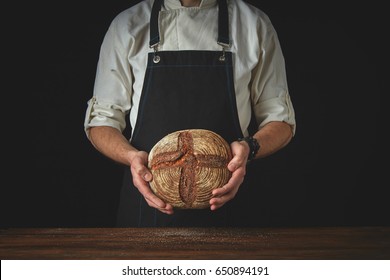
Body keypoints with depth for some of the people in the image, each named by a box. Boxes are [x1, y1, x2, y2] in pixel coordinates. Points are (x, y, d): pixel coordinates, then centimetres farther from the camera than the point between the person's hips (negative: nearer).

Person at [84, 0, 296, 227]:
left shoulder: (255, 24, 1)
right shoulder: (128, 25, 2)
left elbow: (281, 119, 4)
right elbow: (102, 119, 4)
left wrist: (249, 148, -17)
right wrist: (132, 156, -17)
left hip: (224, 204, 0)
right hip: (147, 203, 1)